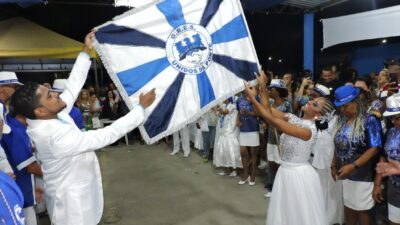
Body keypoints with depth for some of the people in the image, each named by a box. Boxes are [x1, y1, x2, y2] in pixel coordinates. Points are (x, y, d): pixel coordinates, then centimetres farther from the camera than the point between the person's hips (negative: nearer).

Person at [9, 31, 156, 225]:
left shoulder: (53, 116, -9)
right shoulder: (57, 137, -34)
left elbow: (72, 87, -3)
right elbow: (107, 135, -32)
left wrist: (85, 52, -2)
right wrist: (141, 107, -25)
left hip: (73, 191, 9)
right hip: (72, 200, -9)